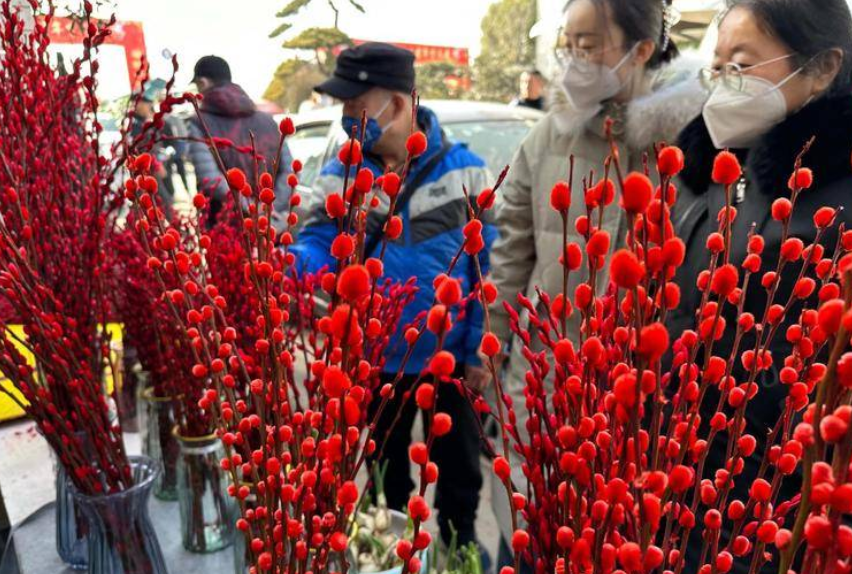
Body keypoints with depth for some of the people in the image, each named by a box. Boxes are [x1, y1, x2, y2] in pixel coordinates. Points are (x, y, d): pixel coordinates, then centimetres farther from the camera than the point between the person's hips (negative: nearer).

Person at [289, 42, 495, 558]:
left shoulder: (464, 169, -10)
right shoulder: (339, 177, -5)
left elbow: (489, 265, -7)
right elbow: (321, 249, -10)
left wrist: (480, 349, -8)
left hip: (451, 356, -1)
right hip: (375, 360, 2)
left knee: (458, 460, 19)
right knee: (385, 464, 22)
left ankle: (461, 537, 47)